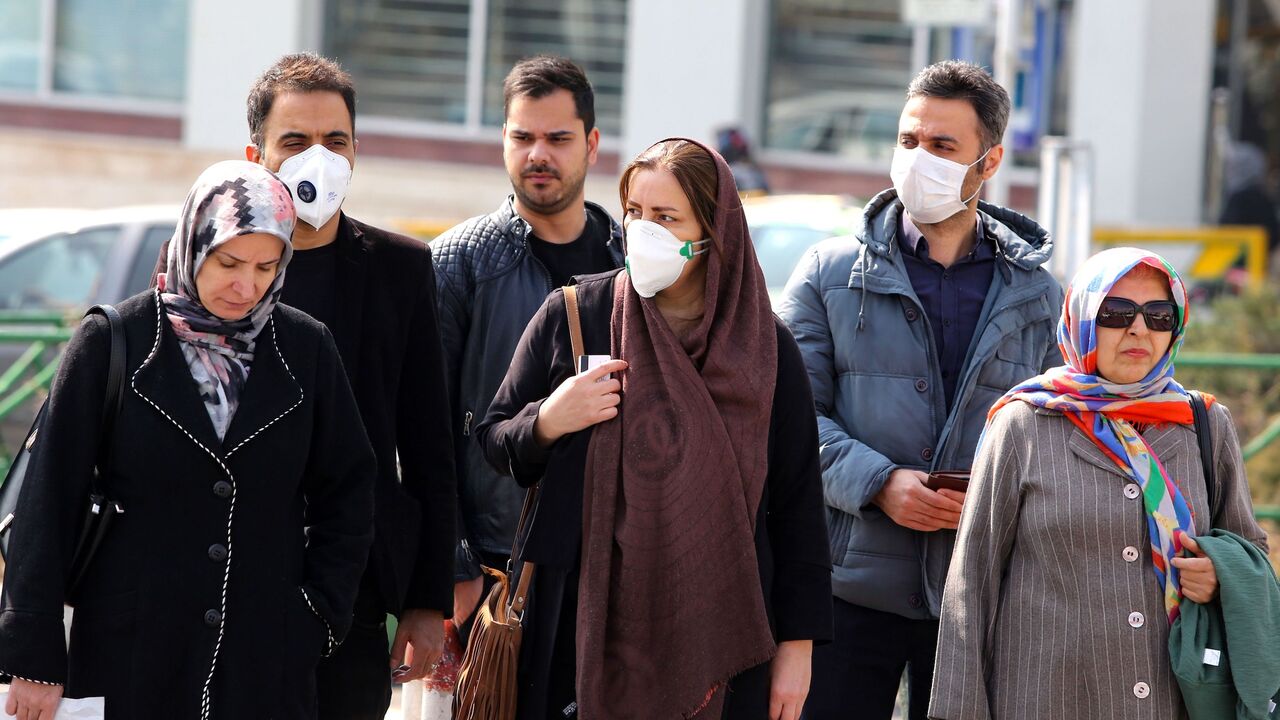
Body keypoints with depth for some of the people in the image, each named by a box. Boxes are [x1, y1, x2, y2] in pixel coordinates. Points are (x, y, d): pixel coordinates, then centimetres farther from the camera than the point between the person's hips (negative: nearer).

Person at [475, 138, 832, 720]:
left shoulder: (763, 346, 2)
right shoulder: (571, 314, 2)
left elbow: (797, 506, 4)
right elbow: (492, 441, 10)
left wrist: (797, 645, 1)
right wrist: (546, 423, -12)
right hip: (584, 628, 0)